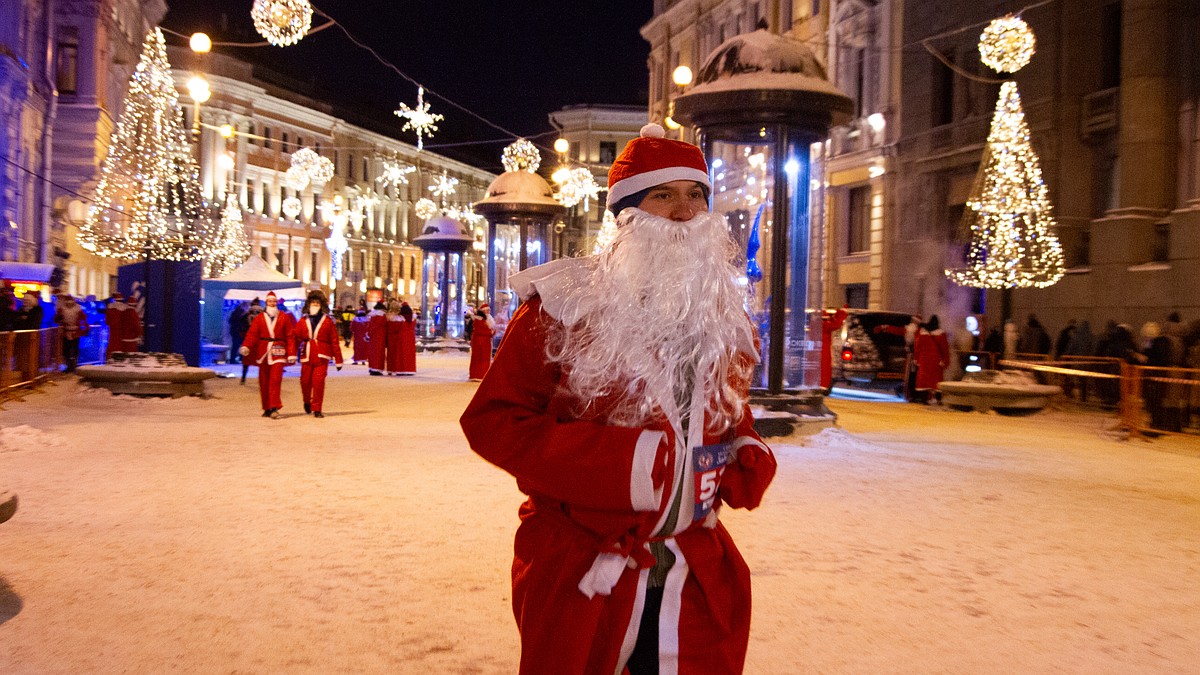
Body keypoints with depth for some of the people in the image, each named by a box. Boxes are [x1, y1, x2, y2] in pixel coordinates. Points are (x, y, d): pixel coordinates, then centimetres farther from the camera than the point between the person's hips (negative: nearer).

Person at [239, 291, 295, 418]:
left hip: (278, 352, -2)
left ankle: (274, 408, -16)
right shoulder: (259, 318, 8)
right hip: (263, 352, 3)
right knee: (263, 383, 6)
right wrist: (245, 346, -20)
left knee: (275, 380, -14)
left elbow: (290, 336, 3)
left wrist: (292, 354, -3)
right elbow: (252, 334, -2)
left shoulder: (285, 317, 5)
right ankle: (267, 408, 17)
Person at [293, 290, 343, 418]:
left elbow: (334, 341, 4)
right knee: (305, 382, 7)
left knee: (319, 381, -8)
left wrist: (338, 360, 3)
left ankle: (317, 409, 2)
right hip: (306, 356, 2)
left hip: (321, 356, -2)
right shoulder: (303, 321, 8)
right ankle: (307, 401, 36)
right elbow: (296, 338, 2)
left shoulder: (327, 321, 4)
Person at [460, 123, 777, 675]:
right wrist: (619, 462, -22)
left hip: (698, 580, 5)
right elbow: (493, 418, -11)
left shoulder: (723, 317, 8)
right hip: (578, 577, -4)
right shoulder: (564, 306, -9)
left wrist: (749, 456, -2)